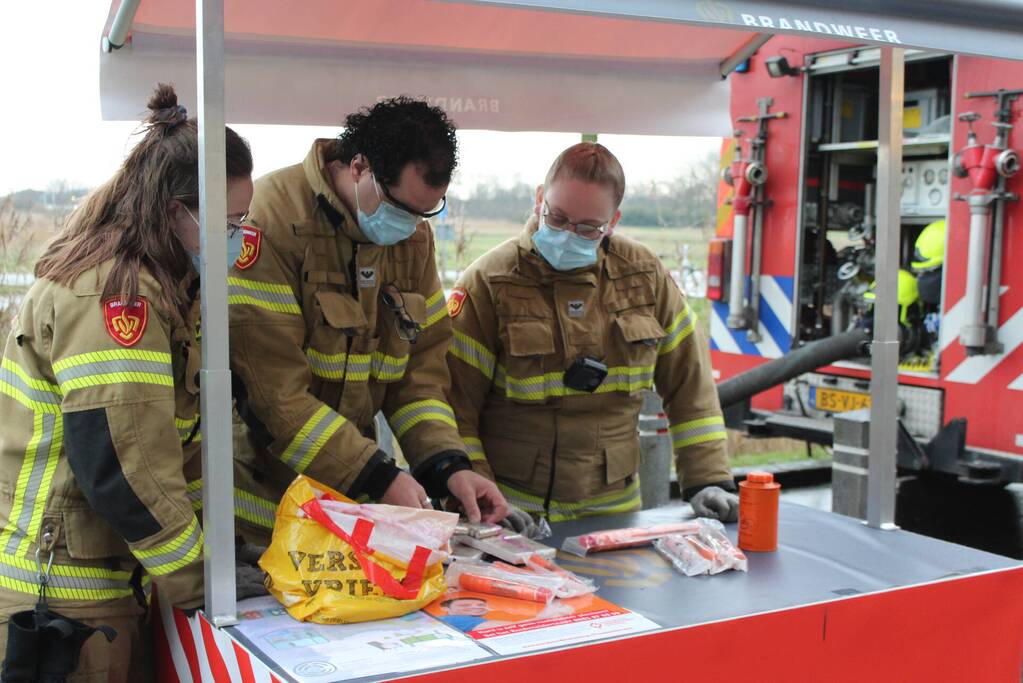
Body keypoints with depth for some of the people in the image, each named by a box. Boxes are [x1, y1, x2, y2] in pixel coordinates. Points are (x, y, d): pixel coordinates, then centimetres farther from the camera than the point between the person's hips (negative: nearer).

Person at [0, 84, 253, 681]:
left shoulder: (154, 285, 11)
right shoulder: (111, 293, -21)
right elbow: (123, 469, -24)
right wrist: (202, 587, -14)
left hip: (109, 582, 9)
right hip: (60, 604, -9)